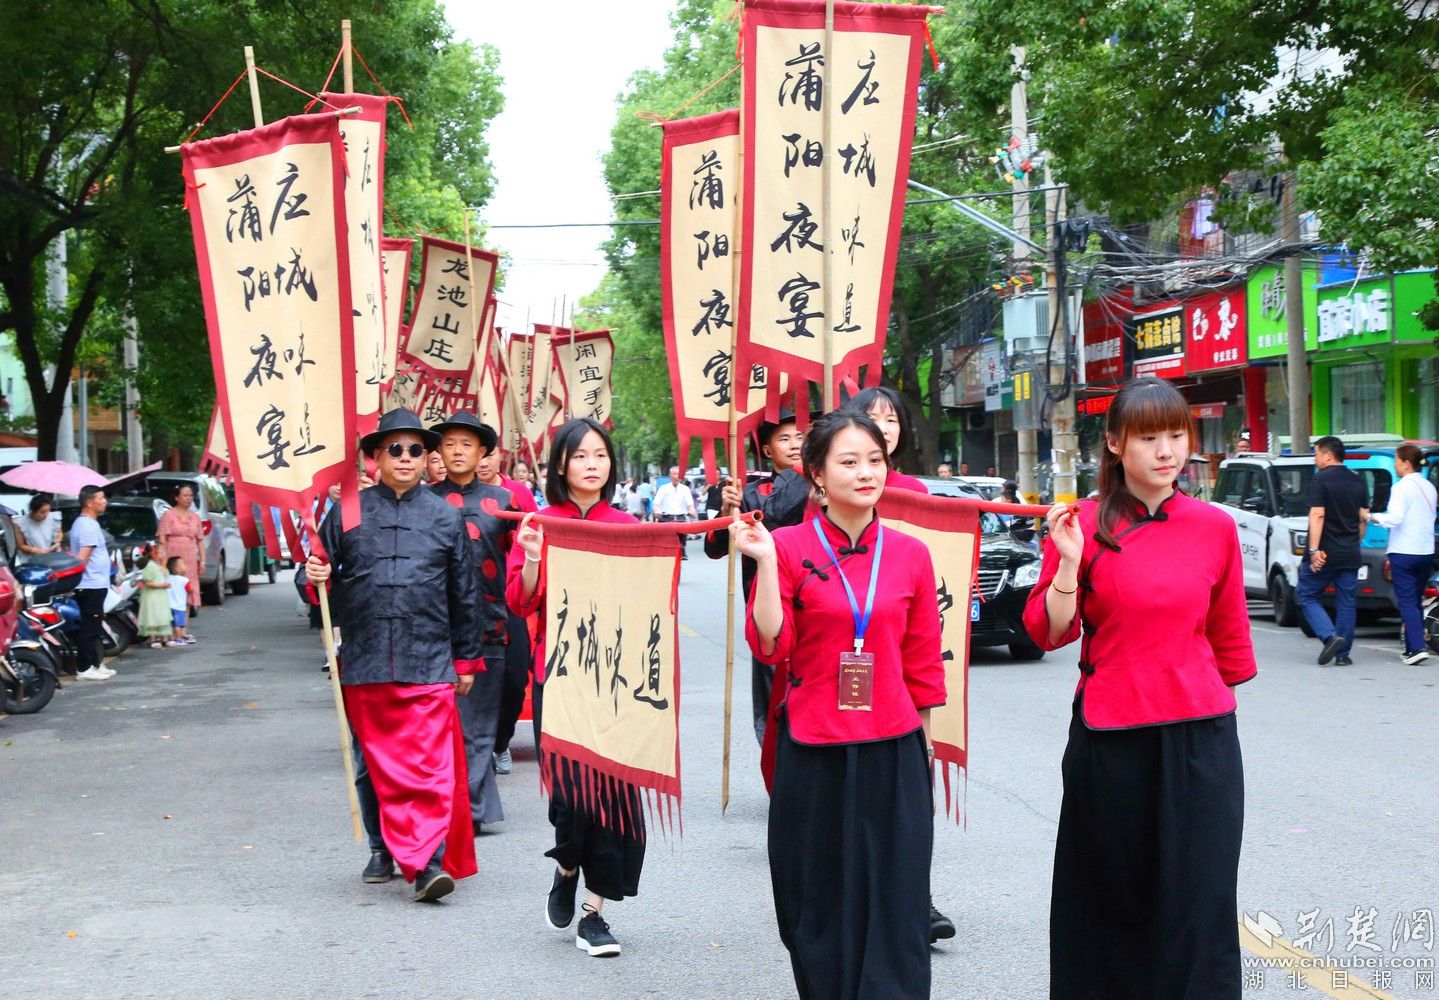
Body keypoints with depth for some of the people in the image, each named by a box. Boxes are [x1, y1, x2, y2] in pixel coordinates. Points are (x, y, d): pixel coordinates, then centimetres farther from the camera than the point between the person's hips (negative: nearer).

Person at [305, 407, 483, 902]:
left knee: (432, 765, -10)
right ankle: (386, 848, 22)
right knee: (380, 765, 9)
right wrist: (315, 577, -13)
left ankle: (428, 859, -11)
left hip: (429, 662, -1)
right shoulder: (346, 512, 7)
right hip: (364, 663, 1)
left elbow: (464, 594, 13)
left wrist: (466, 659, 14)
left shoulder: (445, 516, 9)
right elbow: (324, 575, 11)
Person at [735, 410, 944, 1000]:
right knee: (821, 905, 9)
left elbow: (923, 663, 9)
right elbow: (769, 646, -9)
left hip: (892, 751, 2)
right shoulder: (788, 546, -3)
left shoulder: (911, 554, 4)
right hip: (813, 753, -1)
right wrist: (765, 561, -17)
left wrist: (921, 741, 10)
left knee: (893, 906, 3)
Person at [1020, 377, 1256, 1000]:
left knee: (1198, 898, 1)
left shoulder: (1215, 527, 2)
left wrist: (1219, 704, 14)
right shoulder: (1081, 525, -2)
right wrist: (1069, 560, -18)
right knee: (1109, 895, 11)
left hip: (1199, 737, 1)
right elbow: (1049, 633, -6)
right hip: (1109, 735, -1)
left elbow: (1228, 638, 11)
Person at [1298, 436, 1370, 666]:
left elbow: (1317, 515, -18)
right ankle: (1343, 654, 10)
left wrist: (1314, 550, -19)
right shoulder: (1358, 481, 10)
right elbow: (1364, 517, 14)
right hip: (1350, 555, 6)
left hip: (1325, 553, -6)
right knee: (1346, 604, 9)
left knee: (1308, 597, 6)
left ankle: (1330, 637, -13)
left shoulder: (1320, 479, -10)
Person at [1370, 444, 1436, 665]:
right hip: (1426, 551, 7)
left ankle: (1417, 648, -17)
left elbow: (1395, 518, -22)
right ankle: (1411, 649, 16)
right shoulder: (1429, 487, 11)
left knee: (1407, 602, -6)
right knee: (1416, 601, 14)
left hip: (1403, 552, -7)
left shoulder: (1401, 487, -12)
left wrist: (1374, 517, -10)